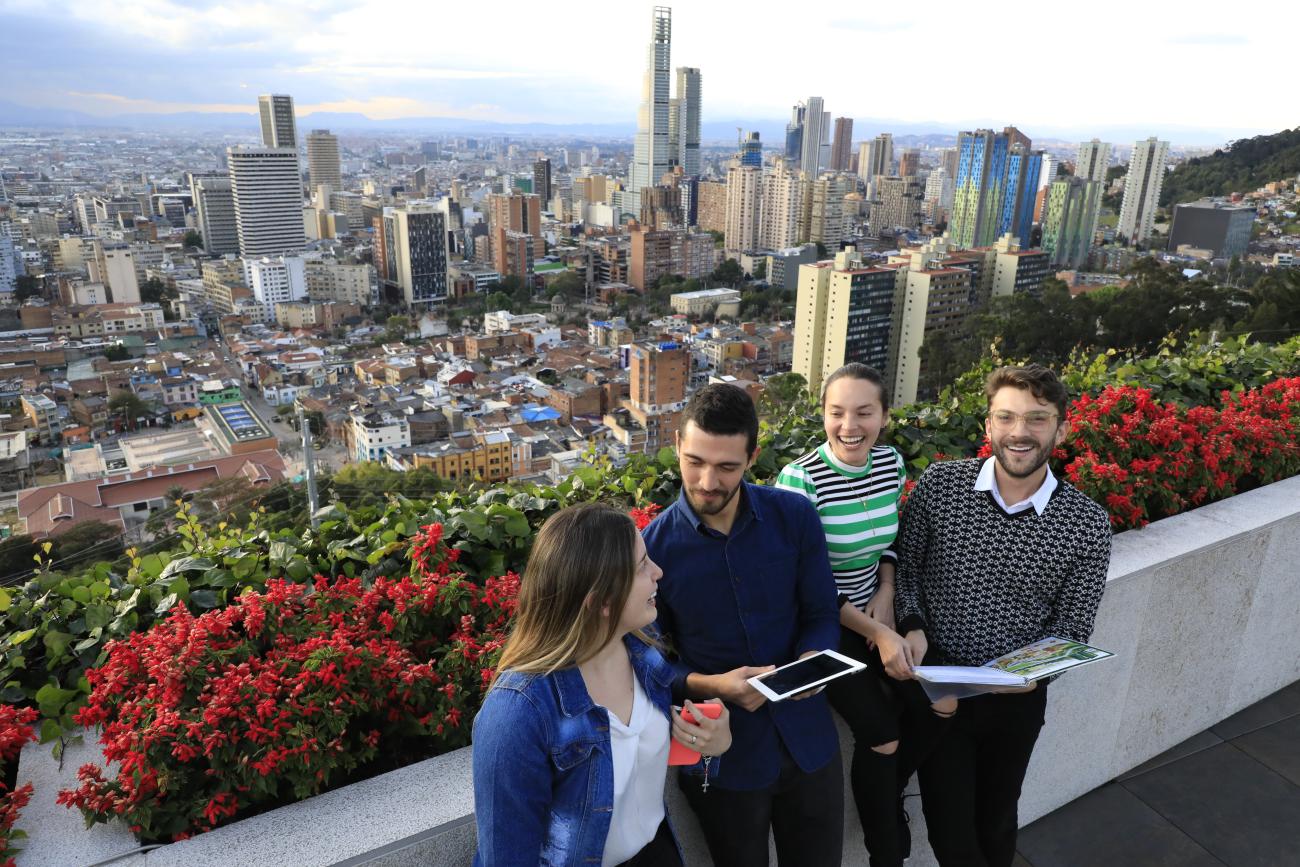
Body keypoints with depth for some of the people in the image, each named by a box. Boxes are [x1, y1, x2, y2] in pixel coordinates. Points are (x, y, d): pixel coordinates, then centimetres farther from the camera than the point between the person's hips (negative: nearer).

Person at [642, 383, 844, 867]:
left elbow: (821, 614, 0)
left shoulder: (796, 517, -9)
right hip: (720, 753, -2)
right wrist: (709, 685, -23)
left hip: (808, 738, 2)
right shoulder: (652, 547, -15)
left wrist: (811, 663, -20)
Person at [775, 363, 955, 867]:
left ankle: (888, 793, 27)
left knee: (942, 705, -3)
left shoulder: (891, 463, -5)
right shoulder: (800, 480, -24)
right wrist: (878, 634, -24)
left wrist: (886, 591, -3)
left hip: (875, 608, 6)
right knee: (880, 733, -12)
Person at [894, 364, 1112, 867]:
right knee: (948, 824, 10)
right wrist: (912, 627, -16)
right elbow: (904, 564, -1)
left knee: (996, 819, 24)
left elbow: (1072, 624, -4)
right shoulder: (939, 484, -12)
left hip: (1018, 697, 1)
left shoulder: (1087, 524, -11)